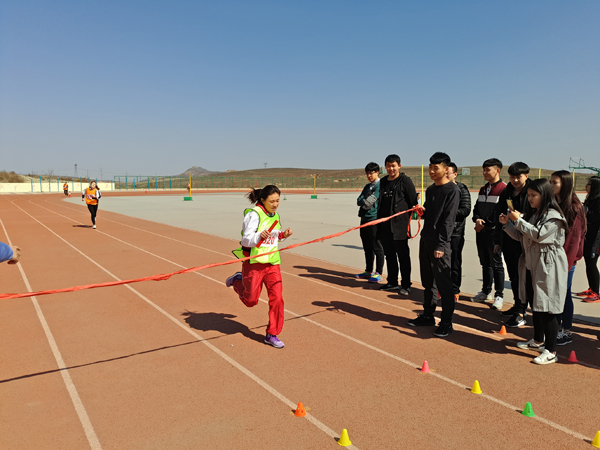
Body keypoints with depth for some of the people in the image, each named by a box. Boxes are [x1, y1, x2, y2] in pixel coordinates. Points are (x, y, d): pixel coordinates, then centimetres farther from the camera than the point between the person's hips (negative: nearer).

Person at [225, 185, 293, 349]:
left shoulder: (275, 216, 8)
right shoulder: (254, 214, -16)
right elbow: (246, 240, -20)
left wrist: (283, 235, 4)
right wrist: (259, 236, -38)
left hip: (272, 263, 6)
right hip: (254, 262, -6)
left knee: (277, 298, -2)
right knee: (251, 300, 7)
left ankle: (272, 335, 12)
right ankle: (237, 281, 38)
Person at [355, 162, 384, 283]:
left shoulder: (380, 185, -8)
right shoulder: (367, 186, 19)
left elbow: (370, 201, -16)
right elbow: (359, 201, 10)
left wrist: (364, 202, 0)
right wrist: (365, 202, -7)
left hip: (374, 219, -9)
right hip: (364, 218, 9)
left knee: (377, 248, -3)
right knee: (367, 247, 14)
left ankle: (378, 273, 3)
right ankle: (369, 271, 24)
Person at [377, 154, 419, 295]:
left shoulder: (405, 181, -4)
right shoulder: (383, 181, 14)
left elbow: (413, 202, -6)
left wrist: (409, 221, -11)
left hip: (399, 225, -6)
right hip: (385, 226, 6)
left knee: (403, 256, 1)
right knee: (389, 255, 13)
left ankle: (405, 285, 9)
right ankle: (392, 282, 24)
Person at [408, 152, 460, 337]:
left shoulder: (452, 190, -10)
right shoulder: (430, 189, 14)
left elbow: (448, 220, -15)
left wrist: (440, 245, -18)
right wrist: (422, 210, 5)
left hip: (440, 243, -8)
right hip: (425, 239, 8)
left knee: (444, 284, -3)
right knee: (427, 282, 15)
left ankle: (446, 323, 6)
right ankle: (428, 315, 27)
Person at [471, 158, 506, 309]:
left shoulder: (504, 189, -10)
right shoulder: (483, 189, 15)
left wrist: (485, 224, -13)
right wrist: (477, 219, -3)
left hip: (493, 232, -7)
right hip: (480, 231, 7)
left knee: (496, 264, 0)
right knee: (485, 263, 15)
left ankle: (499, 295, 9)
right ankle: (486, 292, 25)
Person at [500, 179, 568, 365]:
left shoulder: (553, 216, -14)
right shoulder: (532, 214, 12)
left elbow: (538, 235, -24)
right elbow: (521, 236, 14)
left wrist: (518, 220, -23)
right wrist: (507, 224, 0)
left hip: (548, 268, -9)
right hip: (531, 266, 9)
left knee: (547, 309, -5)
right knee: (536, 306, 19)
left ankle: (550, 351, 4)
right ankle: (538, 341, 35)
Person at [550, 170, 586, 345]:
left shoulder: (574, 208, -12)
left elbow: (574, 238, -14)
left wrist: (567, 262, -15)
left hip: (565, 258, -6)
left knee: (564, 294, 3)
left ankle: (566, 332, 16)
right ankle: (557, 328, 26)